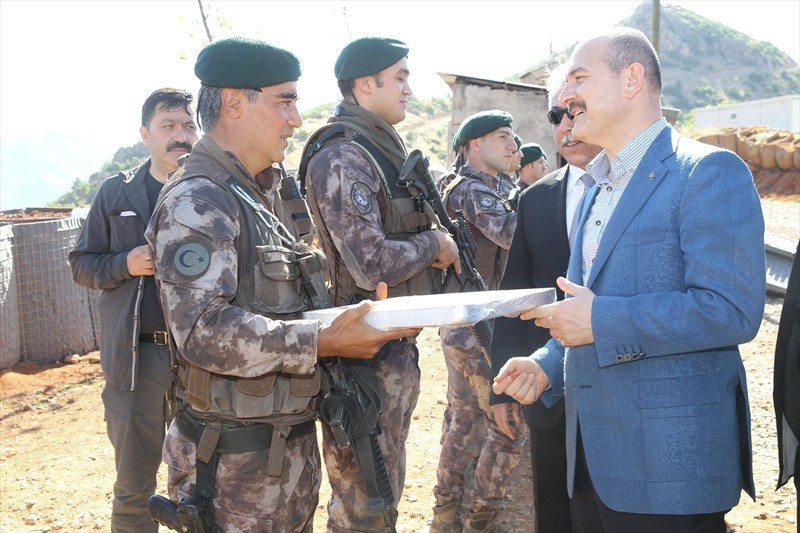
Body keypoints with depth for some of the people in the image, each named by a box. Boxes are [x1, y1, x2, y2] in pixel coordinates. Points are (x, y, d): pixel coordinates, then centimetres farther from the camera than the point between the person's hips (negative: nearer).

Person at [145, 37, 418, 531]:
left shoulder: (269, 194, 14)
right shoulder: (197, 201, -17)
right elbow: (203, 331, -26)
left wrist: (350, 311, 2)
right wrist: (323, 342, -26)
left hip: (293, 439, 9)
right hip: (237, 457, -9)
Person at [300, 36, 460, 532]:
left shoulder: (382, 150, 14)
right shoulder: (344, 157, -17)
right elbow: (371, 264, -25)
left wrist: (436, 248, 3)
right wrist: (433, 244, -9)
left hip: (395, 344, 10)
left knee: (385, 487, 21)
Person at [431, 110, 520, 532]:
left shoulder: (459, 188, 17)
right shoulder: (475, 190, -15)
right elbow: (512, 233, -33)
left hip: (458, 324, 10)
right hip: (478, 328, -10)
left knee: (463, 419, 17)